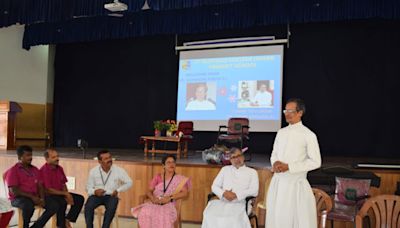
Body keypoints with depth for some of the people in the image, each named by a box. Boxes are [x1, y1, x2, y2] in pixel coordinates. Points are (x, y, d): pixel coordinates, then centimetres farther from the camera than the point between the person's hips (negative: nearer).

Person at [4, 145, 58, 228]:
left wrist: (42, 198, -9)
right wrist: (31, 197, -19)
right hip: (18, 198, -6)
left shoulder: (35, 170, 15)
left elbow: (40, 186, 12)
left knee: (54, 206, -16)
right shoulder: (13, 171, -5)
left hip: (35, 197, 6)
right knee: (29, 206, -40)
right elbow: (14, 191, -13)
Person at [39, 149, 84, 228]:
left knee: (80, 199, -5)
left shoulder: (59, 168, 7)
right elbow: (48, 190, -19)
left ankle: (67, 220, -3)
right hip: (48, 196, -8)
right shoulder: (44, 170, -16)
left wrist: (67, 195, -7)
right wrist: (65, 193, -15)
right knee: (62, 202, -36)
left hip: (60, 194, 8)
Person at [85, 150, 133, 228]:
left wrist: (118, 190, -11)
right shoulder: (93, 171, 0)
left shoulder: (119, 170, -3)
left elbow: (129, 182, 4)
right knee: (88, 206, -29)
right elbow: (88, 187, 6)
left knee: (111, 208, -34)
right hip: (96, 195, 1)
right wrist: (94, 191, -17)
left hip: (111, 196, -1)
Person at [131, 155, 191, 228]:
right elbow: (149, 191, 12)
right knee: (144, 212, -32)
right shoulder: (158, 177, 16)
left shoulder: (180, 178, 9)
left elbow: (184, 193, -4)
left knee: (163, 216, -38)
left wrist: (170, 198, -17)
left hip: (169, 205, -2)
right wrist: (153, 198, -11)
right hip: (155, 204, 2)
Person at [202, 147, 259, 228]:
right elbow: (214, 186, 16)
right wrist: (223, 193, -6)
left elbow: (254, 191, -2)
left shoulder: (252, 172, 12)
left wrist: (236, 195, -14)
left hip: (240, 203, -2)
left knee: (234, 218, -36)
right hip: (223, 202, 3)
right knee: (210, 215, -29)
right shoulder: (225, 169, 21)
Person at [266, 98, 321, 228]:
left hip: (295, 183, -5)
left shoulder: (308, 135, -8)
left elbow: (315, 162, -10)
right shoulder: (281, 133, 9)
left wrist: (288, 167, -16)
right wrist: (275, 163, -7)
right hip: (277, 182, 5)